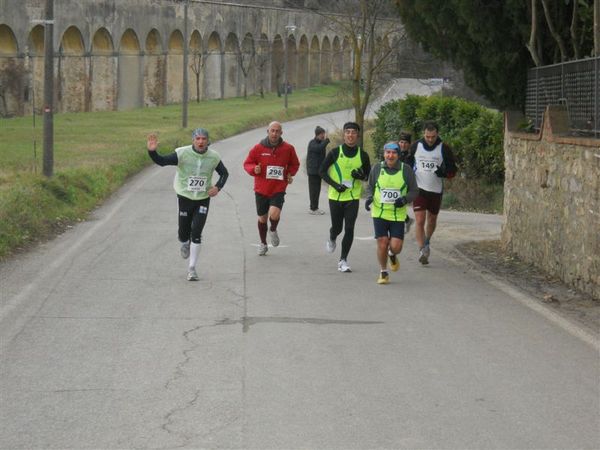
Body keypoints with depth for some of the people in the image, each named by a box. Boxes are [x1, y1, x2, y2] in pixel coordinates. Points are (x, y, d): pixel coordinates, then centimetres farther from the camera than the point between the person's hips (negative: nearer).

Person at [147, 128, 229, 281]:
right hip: (185, 198, 0)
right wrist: (152, 152, -37)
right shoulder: (182, 153, -14)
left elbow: (224, 173, 10)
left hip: (203, 200, 0)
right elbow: (162, 161, -17)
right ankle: (185, 244, 47)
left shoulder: (214, 157, -6)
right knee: (184, 232, 7)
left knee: (196, 233, -7)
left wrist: (218, 187, -9)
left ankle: (192, 268, 3)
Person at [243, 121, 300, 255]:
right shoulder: (258, 148, -6)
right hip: (261, 189, 1)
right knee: (262, 218, 11)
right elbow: (247, 163, 4)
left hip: (278, 189, -1)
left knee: (274, 214, -23)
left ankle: (273, 230, 13)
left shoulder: (288, 148, -2)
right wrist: (254, 169, -18)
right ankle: (263, 244, 34)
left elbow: (294, 164, 16)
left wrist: (290, 173, -3)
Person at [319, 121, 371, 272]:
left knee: (349, 229, -8)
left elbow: (369, 174, 11)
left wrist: (361, 176, -13)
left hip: (353, 197, 1)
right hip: (335, 196, -1)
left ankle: (343, 260, 3)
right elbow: (322, 171, -1)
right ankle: (331, 240, 46)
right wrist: (335, 185, -13)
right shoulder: (335, 152, -6)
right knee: (337, 227, 8)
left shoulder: (363, 155, -1)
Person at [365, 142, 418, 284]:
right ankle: (383, 273, 17)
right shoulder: (377, 168, 0)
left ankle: (392, 255, 31)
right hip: (379, 213, 0)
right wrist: (369, 198, -7)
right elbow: (370, 187, 13)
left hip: (398, 215, 0)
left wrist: (405, 199, -15)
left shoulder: (406, 170, -3)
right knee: (382, 244, -4)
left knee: (396, 246, -7)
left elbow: (414, 191, 4)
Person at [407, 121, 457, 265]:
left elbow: (453, 169, 2)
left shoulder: (444, 149, -3)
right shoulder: (415, 147, 0)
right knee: (419, 220, -14)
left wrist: (444, 172, -21)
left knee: (431, 220, 15)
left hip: (436, 190, 1)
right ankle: (422, 250, -17)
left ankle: (426, 243, 40)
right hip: (419, 189, -1)